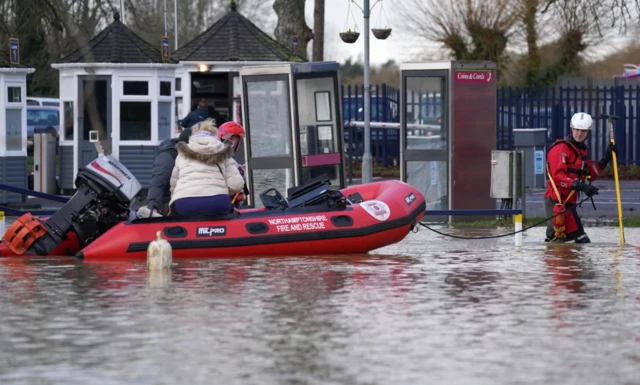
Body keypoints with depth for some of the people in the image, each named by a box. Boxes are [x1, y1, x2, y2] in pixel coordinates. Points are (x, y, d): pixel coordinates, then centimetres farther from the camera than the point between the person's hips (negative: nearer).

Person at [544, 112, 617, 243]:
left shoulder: (583, 150, 19)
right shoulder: (561, 149, -11)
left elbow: (589, 175, 21)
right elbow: (558, 177, -21)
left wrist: (605, 159, 12)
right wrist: (580, 186, -30)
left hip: (569, 203, 9)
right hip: (557, 202, -9)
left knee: (583, 243, 10)